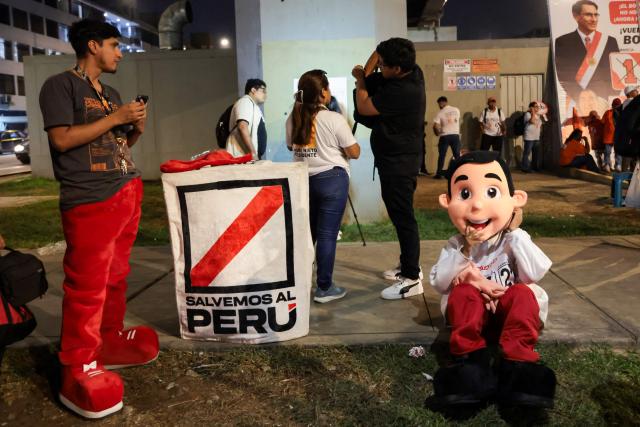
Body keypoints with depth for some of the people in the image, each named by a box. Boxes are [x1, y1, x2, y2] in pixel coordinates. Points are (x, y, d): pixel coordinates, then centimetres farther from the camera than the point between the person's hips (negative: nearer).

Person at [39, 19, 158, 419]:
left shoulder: (112, 93, 20)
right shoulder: (61, 85, -3)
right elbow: (62, 139, -14)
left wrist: (136, 128, 6)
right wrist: (115, 117, -12)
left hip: (127, 193, 8)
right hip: (90, 200, -8)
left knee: (116, 277, 13)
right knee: (87, 285, -7)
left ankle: (109, 341, 26)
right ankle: (78, 369, 1)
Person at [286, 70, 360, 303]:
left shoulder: (293, 118, 3)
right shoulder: (334, 119, -14)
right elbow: (354, 152, -8)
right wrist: (343, 140, 10)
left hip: (303, 180, 6)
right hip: (331, 180, -6)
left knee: (307, 232, 18)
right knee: (327, 234, 0)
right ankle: (324, 288, 7)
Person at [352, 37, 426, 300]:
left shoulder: (401, 91, -25)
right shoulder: (413, 72, 3)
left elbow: (363, 108, -16)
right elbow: (381, 52, 20)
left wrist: (360, 80, 1)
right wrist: (366, 73, 4)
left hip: (398, 164, -10)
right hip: (397, 160, 10)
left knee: (403, 218, -6)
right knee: (400, 215, 18)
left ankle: (412, 279, 0)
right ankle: (409, 265, 30)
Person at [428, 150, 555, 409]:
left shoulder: (514, 241, -3)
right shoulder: (455, 246, -3)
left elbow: (534, 275, -19)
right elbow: (438, 283, -11)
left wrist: (515, 233, -17)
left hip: (511, 311, 0)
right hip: (472, 315, 0)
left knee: (523, 294, -29)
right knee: (463, 292, -29)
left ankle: (516, 364, -36)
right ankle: (471, 361, -33)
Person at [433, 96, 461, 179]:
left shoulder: (440, 113, -8)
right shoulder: (456, 110, 5)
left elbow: (435, 126, -14)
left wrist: (437, 133, 4)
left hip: (445, 136, -3)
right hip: (455, 135, 3)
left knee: (442, 155, 6)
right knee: (457, 155, 8)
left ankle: (439, 174, 8)